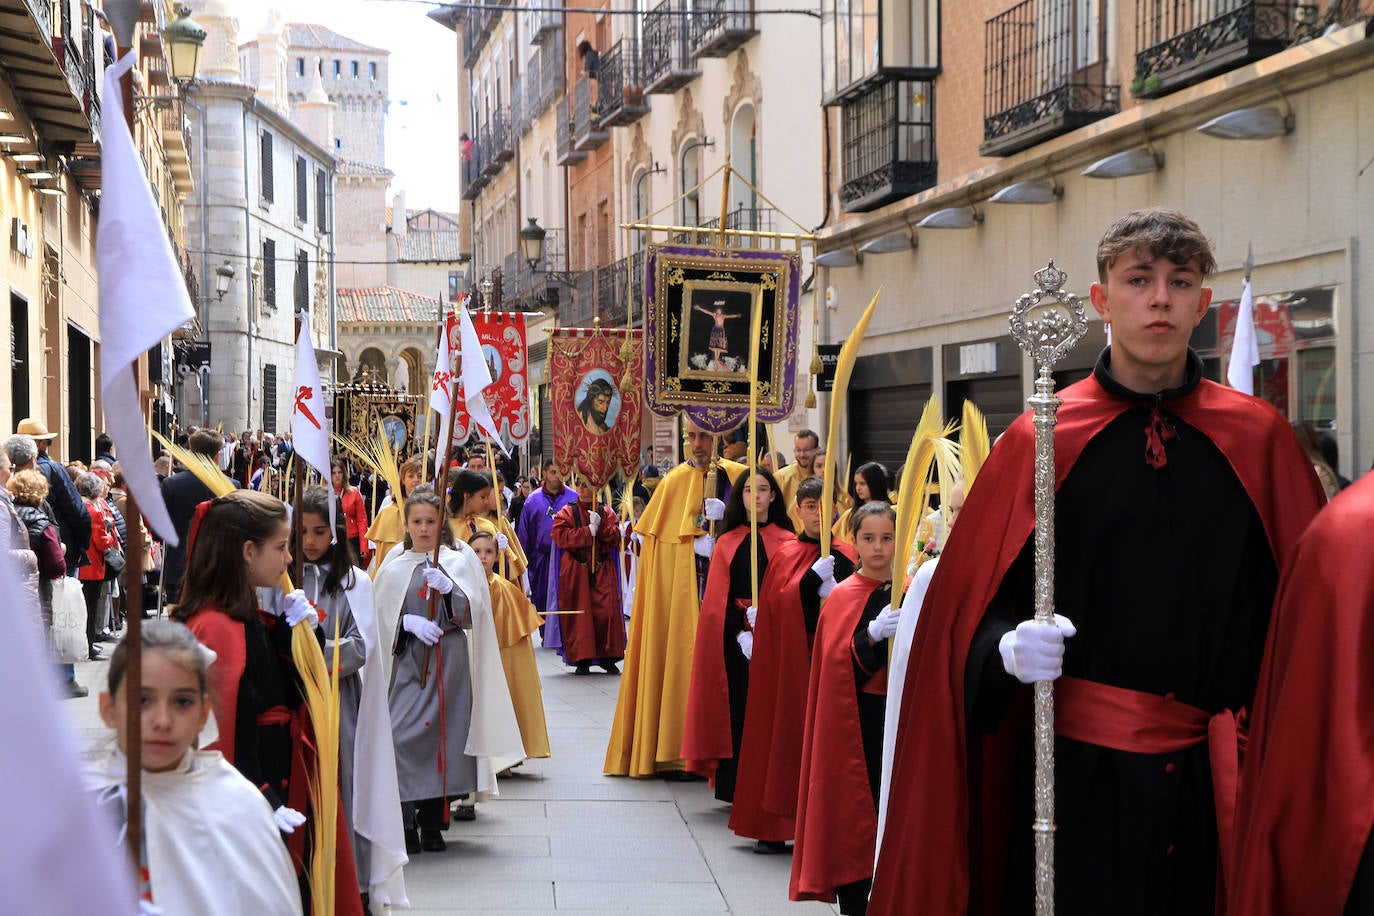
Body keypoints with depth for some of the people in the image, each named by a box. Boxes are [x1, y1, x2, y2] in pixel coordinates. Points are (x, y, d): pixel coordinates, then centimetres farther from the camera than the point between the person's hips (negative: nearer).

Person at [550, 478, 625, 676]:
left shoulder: (607, 513, 10)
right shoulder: (566, 512, 4)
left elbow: (615, 539, 1)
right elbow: (561, 537, -11)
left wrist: (600, 526, -14)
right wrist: (589, 531, -12)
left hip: (603, 571, 1)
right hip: (576, 571, -1)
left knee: (607, 611, -6)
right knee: (579, 613, -4)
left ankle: (608, 659, 3)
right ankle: (582, 660, 3)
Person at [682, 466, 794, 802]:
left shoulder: (786, 541, 5)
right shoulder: (727, 542, 11)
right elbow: (718, 598, 5)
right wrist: (741, 633, -10)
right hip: (734, 639, 1)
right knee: (738, 711, 0)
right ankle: (737, 789, 5)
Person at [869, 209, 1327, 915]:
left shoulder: (1259, 441, 4)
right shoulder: (1041, 440, 1)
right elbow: (970, 602, 1)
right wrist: (1006, 649, -19)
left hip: (1210, 781, 2)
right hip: (1074, 773, -1)